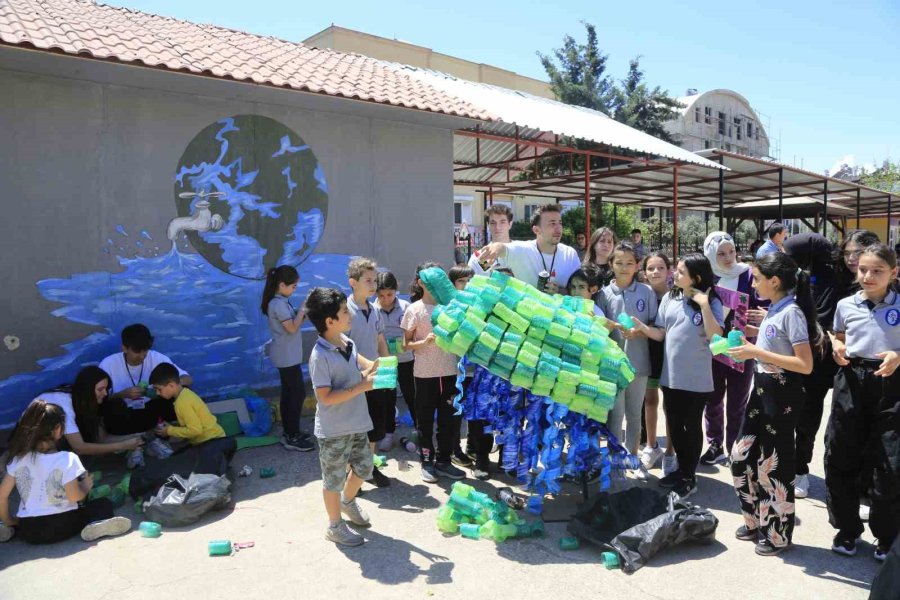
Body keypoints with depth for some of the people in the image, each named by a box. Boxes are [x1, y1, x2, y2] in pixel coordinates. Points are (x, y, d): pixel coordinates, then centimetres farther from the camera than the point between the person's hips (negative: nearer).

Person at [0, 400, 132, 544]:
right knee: (105, 504, 9)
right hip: (61, 527, -6)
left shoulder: (18, 459, 1)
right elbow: (74, 496, -18)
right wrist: (86, 486, 3)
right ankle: (96, 526, -20)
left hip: (28, 531, 6)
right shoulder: (67, 459, -14)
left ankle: (12, 530, 10)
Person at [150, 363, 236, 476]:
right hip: (214, 438, 10)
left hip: (211, 442, -10)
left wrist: (170, 431, -11)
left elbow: (195, 430, -23)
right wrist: (172, 426, 7)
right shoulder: (185, 393, 8)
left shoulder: (182, 402, -21)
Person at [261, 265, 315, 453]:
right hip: (287, 356, -10)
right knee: (298, 392, -5)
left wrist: (304, 314, -1)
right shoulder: (278, 304, -21)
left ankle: (289, 433, 24)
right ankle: (292, 438, 2)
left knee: (289, 392, 15)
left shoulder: (280, 301, 9)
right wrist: (303, 310, -12)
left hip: (286, 355, 10)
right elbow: (292, 328, -23)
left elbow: (292, 323, 12)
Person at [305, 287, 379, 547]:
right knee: (334, 479, 12)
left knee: (364, 466, 24)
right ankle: (335, 526, 32)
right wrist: (362, 387, -27)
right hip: (334, 430, -8)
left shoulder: (346, 341, -1)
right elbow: (326, 397, -26)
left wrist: (370, 367, 0)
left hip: (356, 422, 8)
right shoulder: (320, 356, -25)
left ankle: (348, 501, 52)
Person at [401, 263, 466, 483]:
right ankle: (427, 462, 21)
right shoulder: (414, 310, -6)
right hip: (425, 373, -3)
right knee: (425, 419, 8)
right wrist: (424, 342, -20)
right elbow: (406, 343, -4)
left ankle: (443, 461, 25)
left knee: (447, 418, 11)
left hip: (449, 371, 4)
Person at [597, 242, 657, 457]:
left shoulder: (647, 292, 0)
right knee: (615, 414, 3)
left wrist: (638, 332, -15)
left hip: (638, 362, 1)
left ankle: (633, 459, 31)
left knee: (634, 414, 15)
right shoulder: (605, 294, -2)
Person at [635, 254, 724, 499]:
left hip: (697, 379, -4)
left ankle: (690, 476, 24)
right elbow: (660, 334, 4)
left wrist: (704, 304, -24)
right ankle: (682, 469, 33)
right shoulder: (670, 299, 2)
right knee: (675, 425, 15)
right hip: (671, 375, 5)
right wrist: (642, 327, -14)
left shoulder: (712, 303, -10)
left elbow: (715, 337, -21)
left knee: (692, 426, 10)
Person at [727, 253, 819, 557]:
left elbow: (805, 365, -23)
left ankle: (778, 534, 21)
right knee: (741, 456, 14)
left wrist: (756, 353, -24)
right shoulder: (774, 310, 8)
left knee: (773, 464, 3)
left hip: (782, 394, -9)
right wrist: (752, 335, 8)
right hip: (761, 389, 9)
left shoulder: (791, 312, -18)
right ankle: (757, 521, 31)